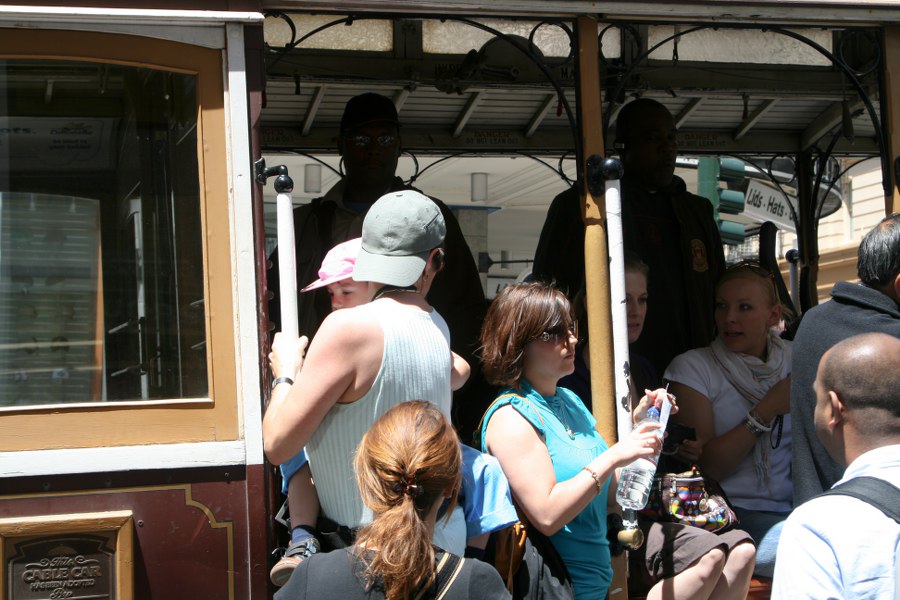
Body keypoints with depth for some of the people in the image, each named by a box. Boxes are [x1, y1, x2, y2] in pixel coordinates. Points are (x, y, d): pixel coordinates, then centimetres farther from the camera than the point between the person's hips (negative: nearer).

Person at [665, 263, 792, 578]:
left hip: (799, 505, 4)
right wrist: (766, 410, -12)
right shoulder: (692, 366, 1)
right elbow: (705, 467, -8)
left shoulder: (794, 358, 13)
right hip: (736, 513, -4)